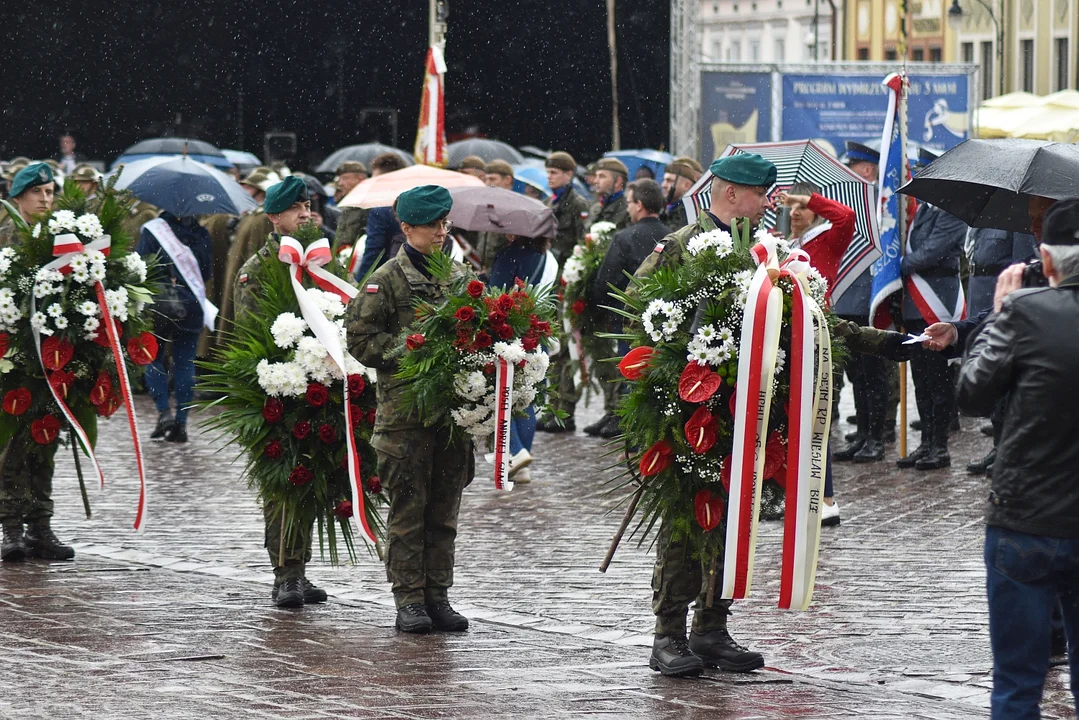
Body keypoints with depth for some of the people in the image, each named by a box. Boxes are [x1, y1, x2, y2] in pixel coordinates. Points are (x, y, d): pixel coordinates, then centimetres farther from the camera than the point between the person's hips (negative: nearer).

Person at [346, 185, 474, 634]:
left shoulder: (459, 276, 13)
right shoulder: (387, 280, -3)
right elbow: (361, 338, -6)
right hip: (404, 407, -5)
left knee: (445, 508, 8)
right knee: (408, 508, -2)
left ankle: (438, 596, 14)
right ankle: (409, 599, 3)